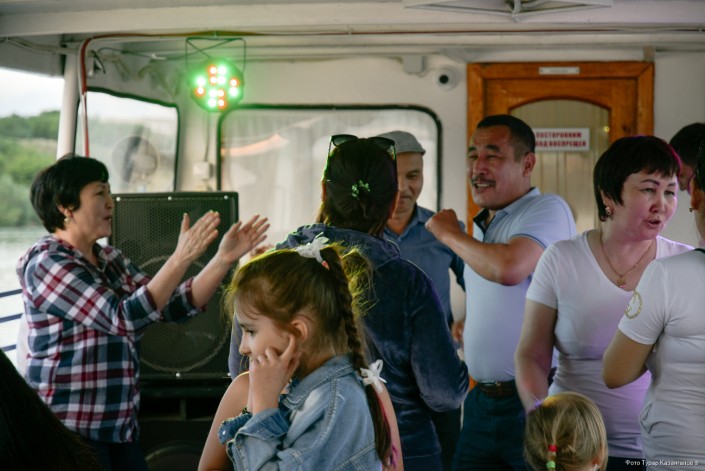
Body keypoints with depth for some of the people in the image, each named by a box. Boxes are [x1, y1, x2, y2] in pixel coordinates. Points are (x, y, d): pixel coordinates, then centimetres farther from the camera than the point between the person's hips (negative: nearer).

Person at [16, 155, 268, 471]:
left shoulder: (109, 261, 12)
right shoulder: (46, 263, -13)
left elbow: (174, 306, 6)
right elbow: (123, 319, -23)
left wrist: (224, 258, -5)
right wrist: (182, 258, -25)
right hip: (67, 431, -7)